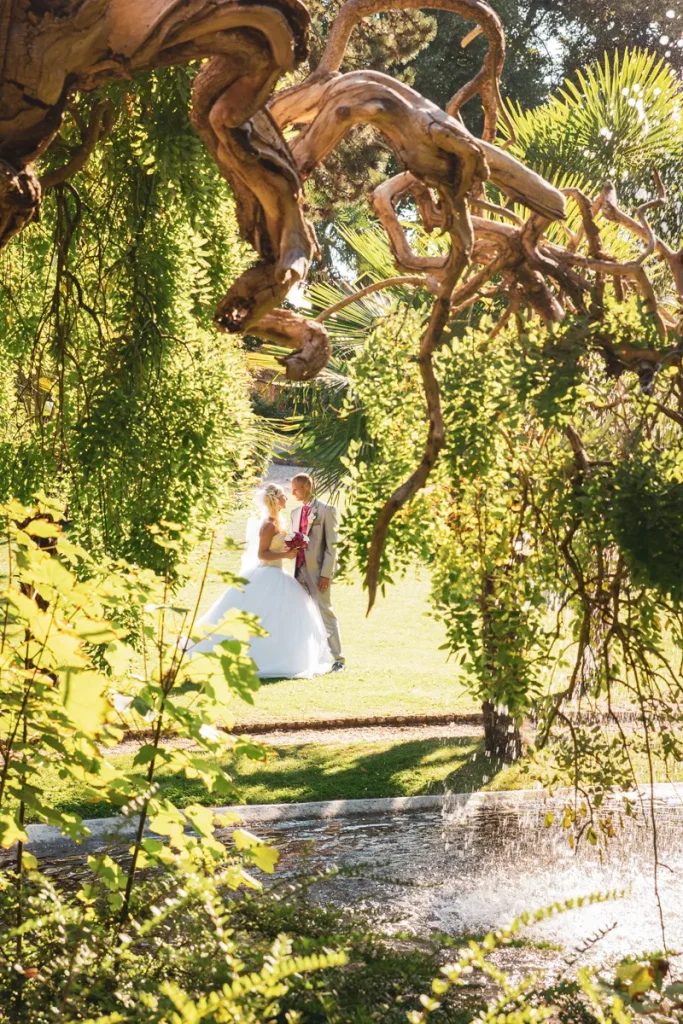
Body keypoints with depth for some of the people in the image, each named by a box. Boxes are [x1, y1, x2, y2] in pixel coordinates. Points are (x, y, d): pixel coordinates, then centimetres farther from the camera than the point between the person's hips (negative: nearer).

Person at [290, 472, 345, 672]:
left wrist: (326, 574, -14)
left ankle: (338, 658, 3)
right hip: (300, 569, 6)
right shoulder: (295, 513, 16)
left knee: (325, 613, -4)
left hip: (318, 570, -6)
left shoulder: (325, 510, -4)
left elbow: (331, 544, -8)